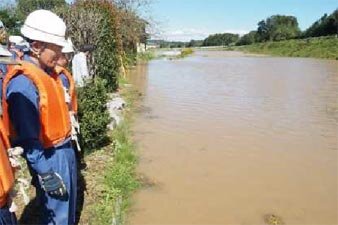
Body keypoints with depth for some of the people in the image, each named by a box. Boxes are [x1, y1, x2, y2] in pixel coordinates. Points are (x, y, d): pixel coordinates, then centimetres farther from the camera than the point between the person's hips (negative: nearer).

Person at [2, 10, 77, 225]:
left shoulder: (49, 73, 4)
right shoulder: (23, 82, -24)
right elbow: (28, 136, -24)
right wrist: (45, 173, -21)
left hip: (64, 149, 9)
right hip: (48, 156, -9)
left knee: (69, 202, 24)